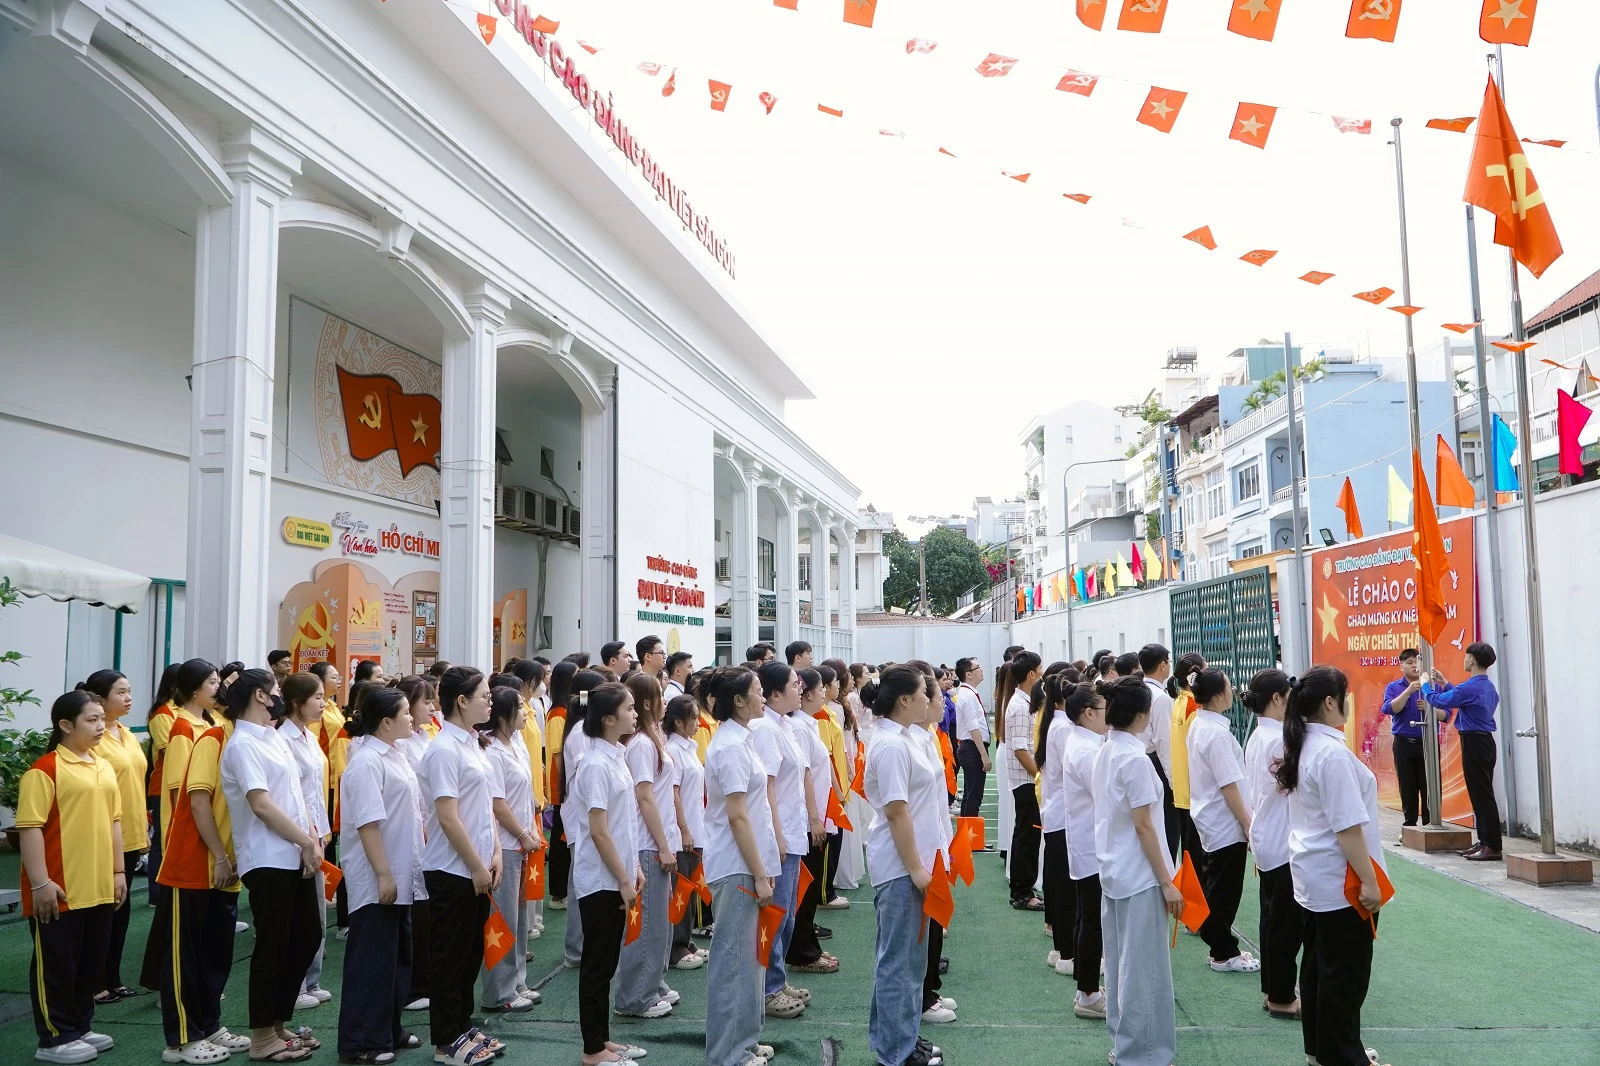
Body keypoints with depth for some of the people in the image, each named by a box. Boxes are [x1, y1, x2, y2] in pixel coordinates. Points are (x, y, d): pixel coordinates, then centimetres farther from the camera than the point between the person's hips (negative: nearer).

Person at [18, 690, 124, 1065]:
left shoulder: (104, 767, 12)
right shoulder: (45, 769, -12)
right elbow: (30, 827, -16)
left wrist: (119, 871, 15)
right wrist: (39, 883, -19)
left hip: (99, 888, 7)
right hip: (61, 890, -7)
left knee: (92, 962, 15)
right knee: (57, 965, 4)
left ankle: (81, 1028, 28)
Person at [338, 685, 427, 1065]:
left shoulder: (396, 756, 10)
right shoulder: (367, 761, -18)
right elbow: (368, 823, -22)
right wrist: (383, 875, -23)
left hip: (403, 876, 9)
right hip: (378, 880, -9)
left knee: (399, 957, 17)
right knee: (372, 960, 1)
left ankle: (388, 1030, 28)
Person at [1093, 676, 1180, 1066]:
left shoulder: (1105, 752, 6)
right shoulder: (1136, 759, -20)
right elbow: (1143, 827, -20)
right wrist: (1167, 882, -14)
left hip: (1112, 870, 9)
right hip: (1138, 876, -9)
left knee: (1120, 962, 17)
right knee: (1143, 967, 2)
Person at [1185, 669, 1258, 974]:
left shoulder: (1198, 725, 5)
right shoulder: (1217, 733, -24)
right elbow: (1229, 787, -24)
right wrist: (1248, 825, -17)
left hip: (1209, 819, 9)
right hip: (1225, 824, -9)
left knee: (1215, 887, 18)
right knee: (1225, 892, 3)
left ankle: (1217, 943, 29)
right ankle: (1224, 954, 13)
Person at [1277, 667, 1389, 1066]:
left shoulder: (1301, 748, 6)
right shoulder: (1333, 752, -23)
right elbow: (1347, 826, -23)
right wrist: (1369, 881, -19)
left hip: (1312, 875, 9)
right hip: (1341, 879, -9)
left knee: (1318, 962, 18)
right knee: (1346, 972, 3)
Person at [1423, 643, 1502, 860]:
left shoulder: (1470, 687, -19)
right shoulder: (1488, 686, 11)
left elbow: (1439, 701, -11)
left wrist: (1427, 685, 6)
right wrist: (1444, 684, 31)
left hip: (1474, 743, -10)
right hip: (1485, 742, 10)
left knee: (1481, 795, -6)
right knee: (1483, 793, 13)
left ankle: (1493, 847, -4)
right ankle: (1484, 841, 18)